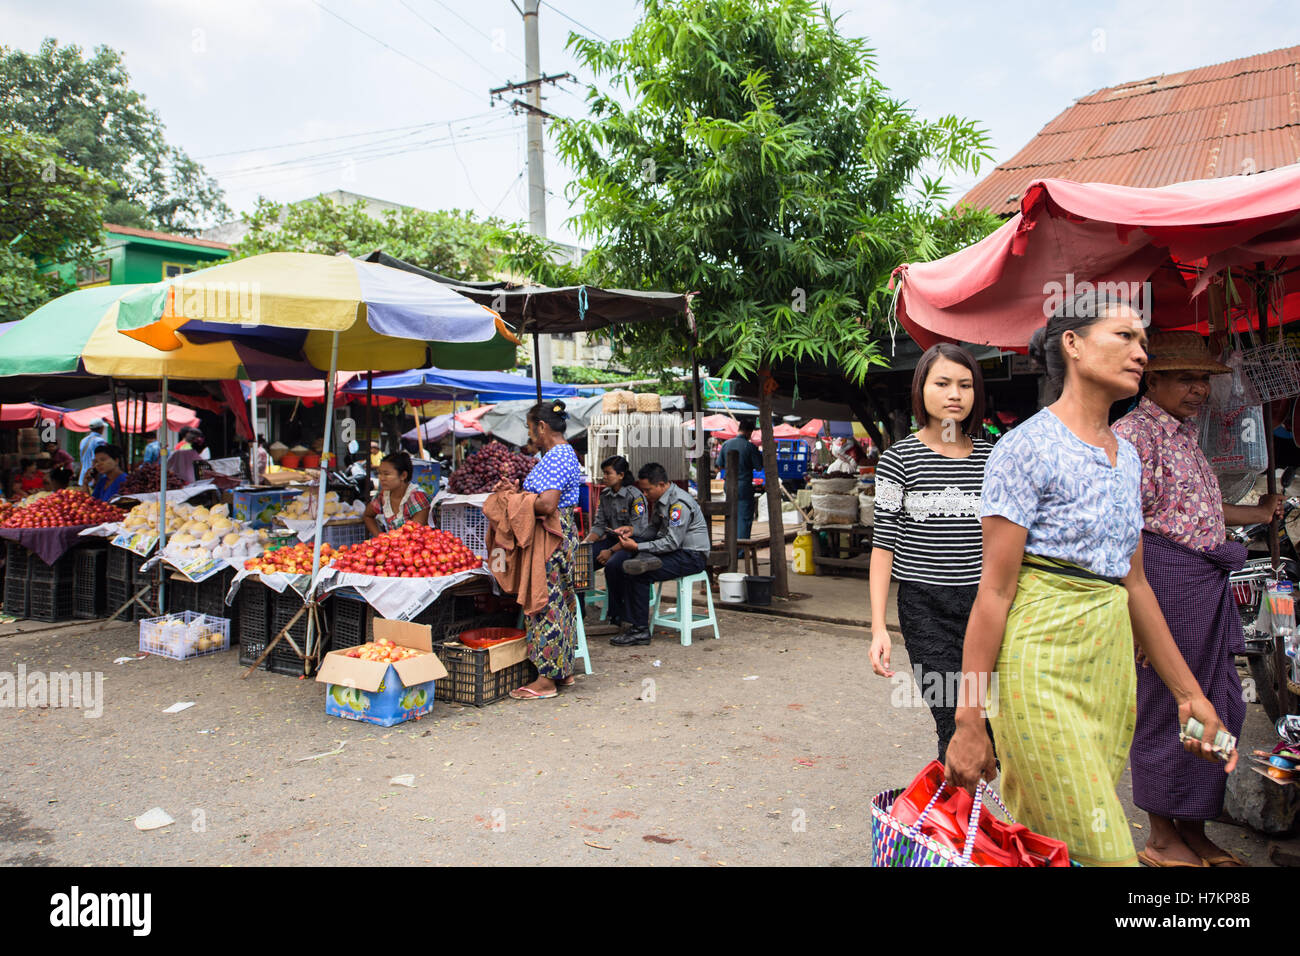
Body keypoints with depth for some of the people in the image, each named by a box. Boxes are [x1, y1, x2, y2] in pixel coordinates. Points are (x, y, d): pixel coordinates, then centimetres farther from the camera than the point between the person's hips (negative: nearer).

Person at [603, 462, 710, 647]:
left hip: (690, 557, -10)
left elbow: (672, 542, -23)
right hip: (674, 552, 10)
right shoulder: (659, 500, 11)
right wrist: (633, 531, 3)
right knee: (614, 568, -3)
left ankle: (640, 630, -18)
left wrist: (637, 547, -21)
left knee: (637, 575, -28)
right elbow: (655, 530, 21)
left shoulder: (679, 504, -19)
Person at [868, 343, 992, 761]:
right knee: (955, 728, -6)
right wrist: (878, 627, -8)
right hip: (926, 609, -3)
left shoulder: (992, 457, 9)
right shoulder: (898, 459, -1)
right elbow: (883, 545, -3)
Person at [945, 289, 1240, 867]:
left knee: (1039, 850, 10)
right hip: (1042, 666, -7)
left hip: (1112, 663, 7)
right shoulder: (1026, 447, -9)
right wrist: (969, 722, -12)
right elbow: (994, 590, -12)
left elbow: (1134, 583, 20)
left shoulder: (1126, 458, 15)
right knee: (1100, 854, -6)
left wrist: (1189, 692, 19)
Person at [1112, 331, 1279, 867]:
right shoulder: (1133, 433, -12)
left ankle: (1194, 830, 28)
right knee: (1164, 707, 0)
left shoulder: (1185, 435, 18)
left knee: (1220, 707, 14)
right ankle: (1161, 837, 16)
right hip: (1166, 580, -10)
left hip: (1208, 586, 10)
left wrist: (1258, 513, 41)